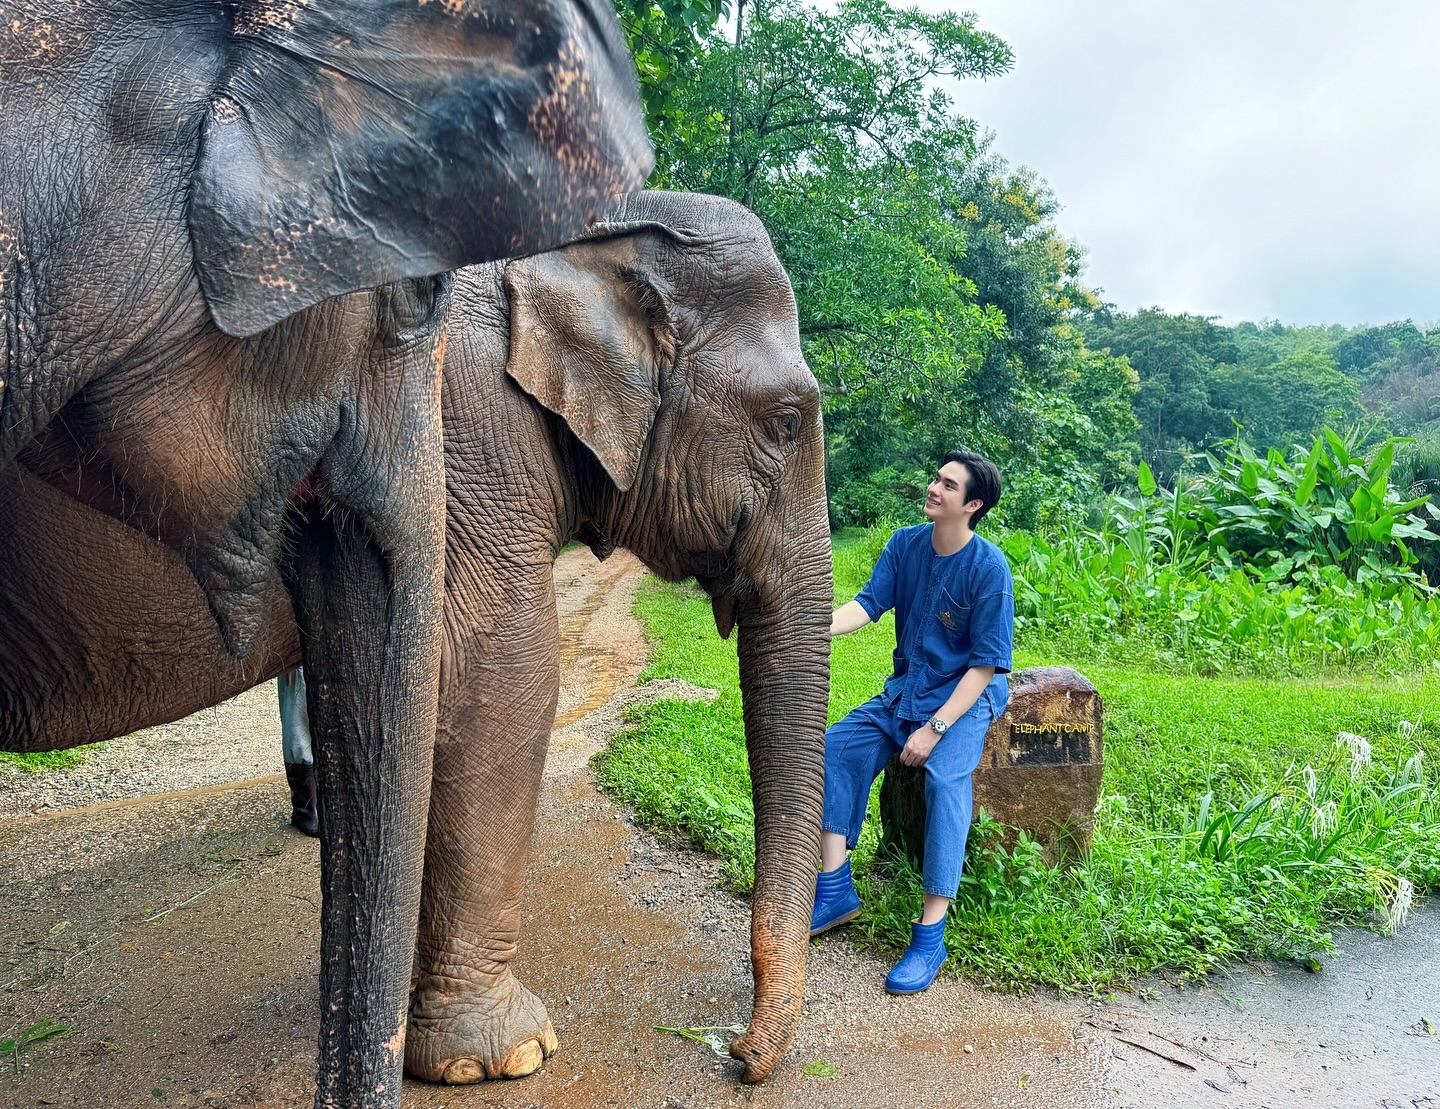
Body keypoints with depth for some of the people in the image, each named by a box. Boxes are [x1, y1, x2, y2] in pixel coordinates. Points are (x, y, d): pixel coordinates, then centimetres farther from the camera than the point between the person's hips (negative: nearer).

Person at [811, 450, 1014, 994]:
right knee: (837, 747, -11)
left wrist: (934, 728, -23)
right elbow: (868, 603, -9)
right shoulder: (905, 544, -1)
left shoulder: (988, 568, -18)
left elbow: (987, 664, -17)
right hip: (905, 688, 6)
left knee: (945, 777, -31)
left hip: (965, 695, -6)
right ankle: (835, 891, -2)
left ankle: (930, 935, -24)